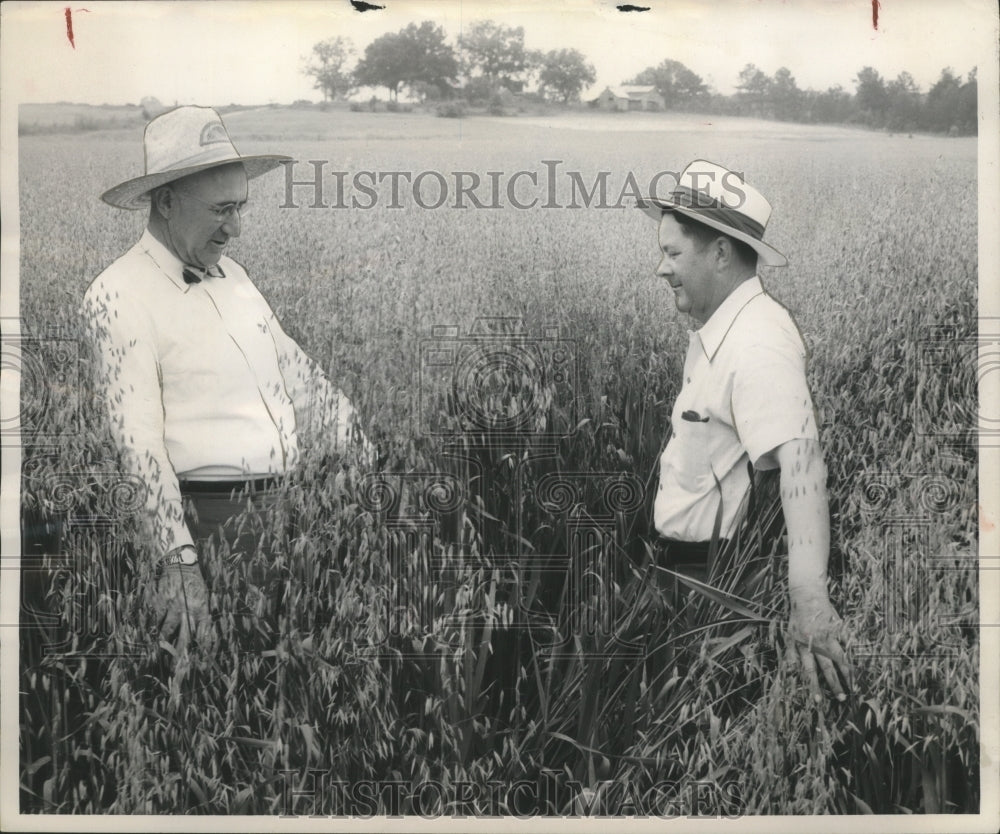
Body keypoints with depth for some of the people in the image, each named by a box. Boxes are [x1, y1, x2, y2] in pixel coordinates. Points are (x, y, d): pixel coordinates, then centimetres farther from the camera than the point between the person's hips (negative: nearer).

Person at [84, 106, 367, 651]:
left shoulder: (232, 274, 14)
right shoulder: (120, 293, -11)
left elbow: (301, 378, 19)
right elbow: (138, 442, -18)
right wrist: (179, 559, -24)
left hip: (279, 510, 7)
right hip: (202, 523, -7)